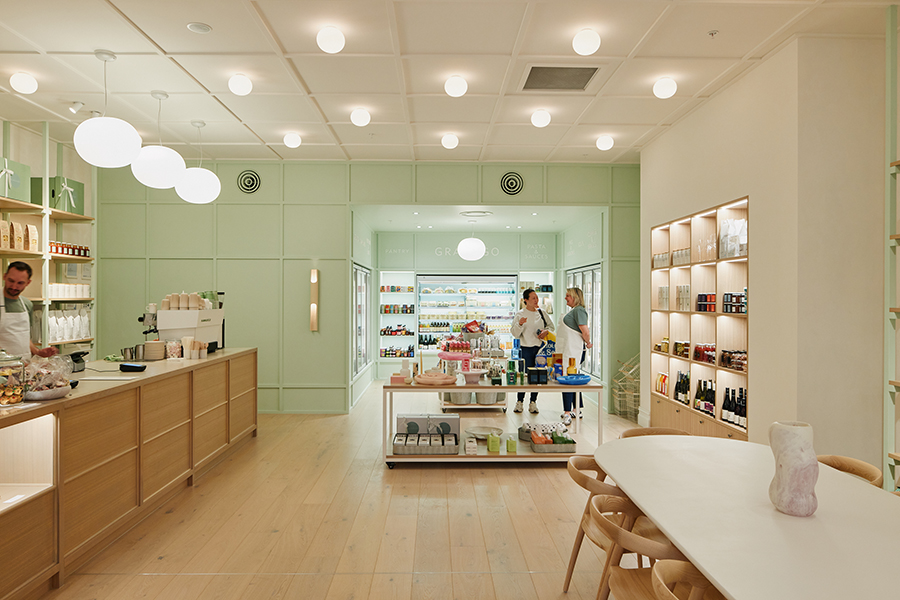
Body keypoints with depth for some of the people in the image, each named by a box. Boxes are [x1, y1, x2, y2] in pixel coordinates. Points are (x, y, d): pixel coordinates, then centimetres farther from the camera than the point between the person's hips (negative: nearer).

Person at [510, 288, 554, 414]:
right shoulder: (520, 314, -2)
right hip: (526, 348, -4)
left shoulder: (541, 313, 10)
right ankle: (519, 402, 11)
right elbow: (515, 333, -5)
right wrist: (519, 324, -23)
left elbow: (551, 325, 21)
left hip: (540, 347, 4)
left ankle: (533, 403, 16)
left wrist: (546, 331, 1)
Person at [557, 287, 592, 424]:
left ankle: (567, 413, -11)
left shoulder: (579, 310, -13)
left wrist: (588, 343, -4)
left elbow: (586, 332, -22)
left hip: (573, 351, -10)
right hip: (567, 351, 10)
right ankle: (576, 410, 25)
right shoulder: (573, 310, 18)